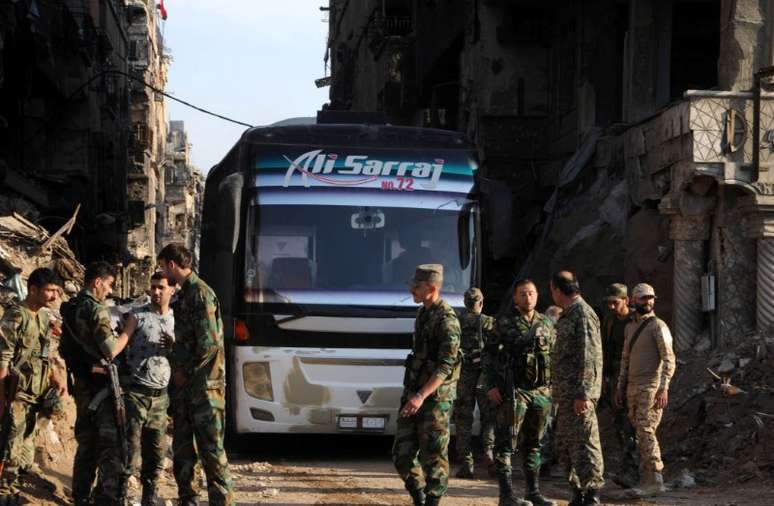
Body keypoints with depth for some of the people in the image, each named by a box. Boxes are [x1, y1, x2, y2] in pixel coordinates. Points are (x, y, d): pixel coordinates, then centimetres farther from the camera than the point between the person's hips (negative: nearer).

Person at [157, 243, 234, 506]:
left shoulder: (200, 294, -13)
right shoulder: (183, 294, 15)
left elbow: (209, 343, -19)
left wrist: (186, 372, -11)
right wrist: (177, 370, 12)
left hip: (203, 383, -9)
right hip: (184, 384, 9)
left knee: (210, 445, -7)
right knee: (182, 444, 12)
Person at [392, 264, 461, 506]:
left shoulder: (446, 320, -14)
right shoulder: (422, 313, 13)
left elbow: (446, 366, -21)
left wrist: (422, 396, -29)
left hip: (435, 396, -8)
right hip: (413, 393, 8)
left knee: (433, 456, -3)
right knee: (402, 454, 7)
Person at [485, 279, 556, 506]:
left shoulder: (546, 325, 11)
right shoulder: (504, 323, -2)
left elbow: (554, 358, 16)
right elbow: (491, 356, -3)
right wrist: (492, 386, -11)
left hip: (541, 391, 5)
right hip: (513, 391, -5)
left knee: (534, 443, 10)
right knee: (506, 442, -6)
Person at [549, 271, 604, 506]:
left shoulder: (583, 314, -12)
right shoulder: (568, 315, 18)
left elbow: (589, 357, -19)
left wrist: (583, 394, -23)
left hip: (578, 393, -10)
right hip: (566, 394, 10)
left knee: (584, 444, -9)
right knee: (564, 446, 13)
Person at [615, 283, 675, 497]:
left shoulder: (658, 326, -6)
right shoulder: (630, 327, 18)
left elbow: (669, 359, -12)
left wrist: (664, 388, -21)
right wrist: (621, 387, 18)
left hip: (651, 386, -8)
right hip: (633, 387, 8)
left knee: (646, 430, -15)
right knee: (640, 432, 7)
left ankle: (656, 479, -15)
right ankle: (649, 479, 11)